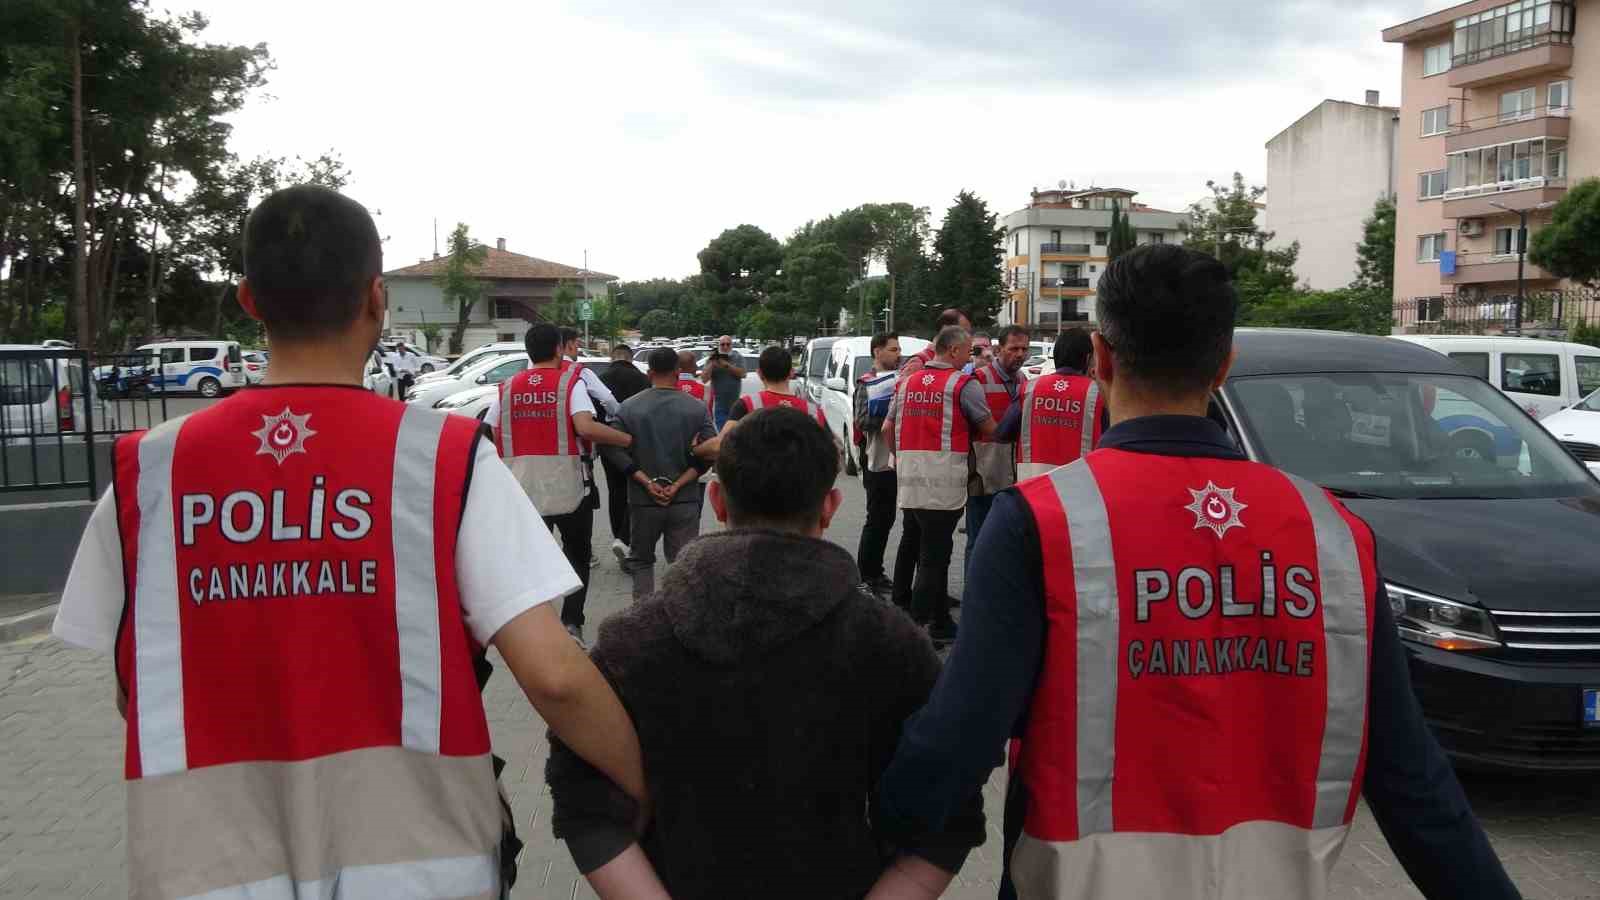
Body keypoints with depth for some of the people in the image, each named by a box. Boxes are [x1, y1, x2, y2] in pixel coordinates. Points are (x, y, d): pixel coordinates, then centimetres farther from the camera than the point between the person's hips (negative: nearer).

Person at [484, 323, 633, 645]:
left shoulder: (508, 387, 7)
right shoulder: (570, 382, -5)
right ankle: (571, 622, 4)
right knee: (577, 556, 15)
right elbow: (585, 427, -21)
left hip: (523, 490, 3)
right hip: (569, 489, -2)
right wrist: (629, 439, -14)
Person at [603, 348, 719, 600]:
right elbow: (709, 452, -9)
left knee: (641, 560, 17)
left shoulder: (629, 407, -2)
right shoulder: (697, 408, -3)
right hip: (686, 502, 0)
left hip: (643, 501, 1)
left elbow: (615, 450, -9)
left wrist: (647, 482, -10)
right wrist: (678, 485, -10)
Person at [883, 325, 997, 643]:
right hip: (943, 481, -6)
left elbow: (888, 427, 15)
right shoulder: (963, 384, -6)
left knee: (934, 548, 17)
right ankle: (917, 623, 0)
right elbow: (989, 429, -1)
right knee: (934, 554, -1)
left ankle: (940, 622, 26)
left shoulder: (907, 381, 12)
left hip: (909, 477, 6)